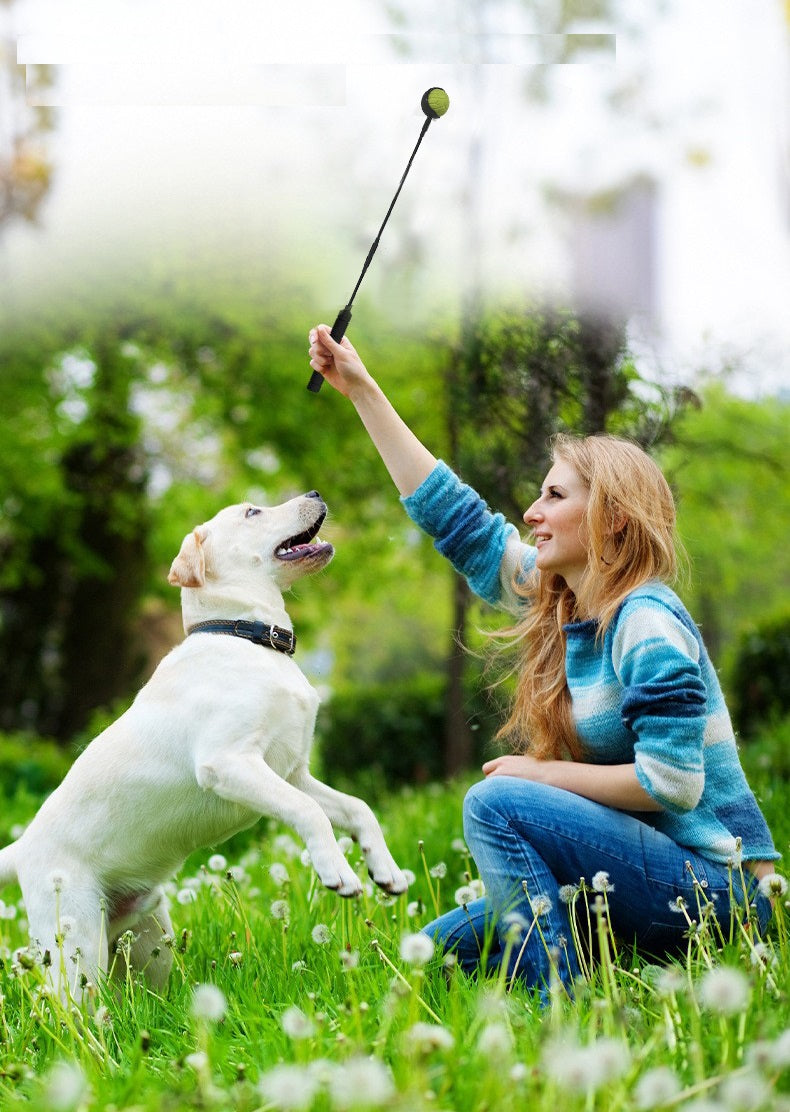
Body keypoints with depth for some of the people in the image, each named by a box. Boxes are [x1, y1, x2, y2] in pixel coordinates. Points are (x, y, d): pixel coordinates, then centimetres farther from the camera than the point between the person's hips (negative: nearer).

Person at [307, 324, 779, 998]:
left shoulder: (647, 624, -17)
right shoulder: (557, 599, 8)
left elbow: (670, 782, -24)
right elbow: (453, 515, 13)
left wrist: (540, 773, -13)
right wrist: (362, 388, 14)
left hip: (712, 881, -9)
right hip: (652, 868, 9)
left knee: (497, 804, -23)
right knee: (442, 948, 4)